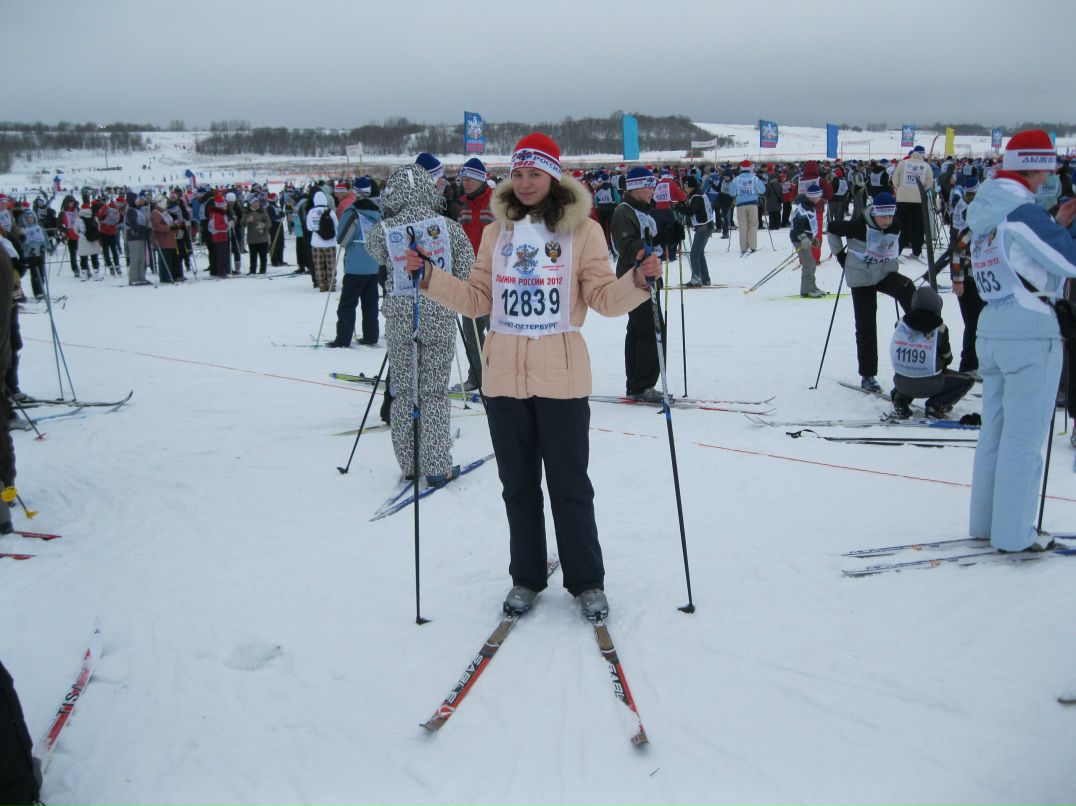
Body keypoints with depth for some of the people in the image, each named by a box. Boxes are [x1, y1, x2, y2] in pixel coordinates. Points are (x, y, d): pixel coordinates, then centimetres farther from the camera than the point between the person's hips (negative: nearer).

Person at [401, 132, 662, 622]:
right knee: (518, 484, 13)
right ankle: (526, 578, 27)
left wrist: (636, 282, -22)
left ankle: (587, 581, 19)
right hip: (504, 375, 4)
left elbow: (604, 298, -4)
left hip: (561, 376, -3)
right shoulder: (497, 232, 9)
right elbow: (478, 299, 9)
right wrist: (431, 280, -2)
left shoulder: (582, 230, -2)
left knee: (569, 485, 3)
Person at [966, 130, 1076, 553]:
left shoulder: (986, 210, 12)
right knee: (1024, 438, -2)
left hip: (991, 328, 9)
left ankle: (985, 521, 24)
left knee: (995, 430, 16)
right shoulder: (1024, 211, -15)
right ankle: (1014, 534, 3)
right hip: (1031, 331, -9)